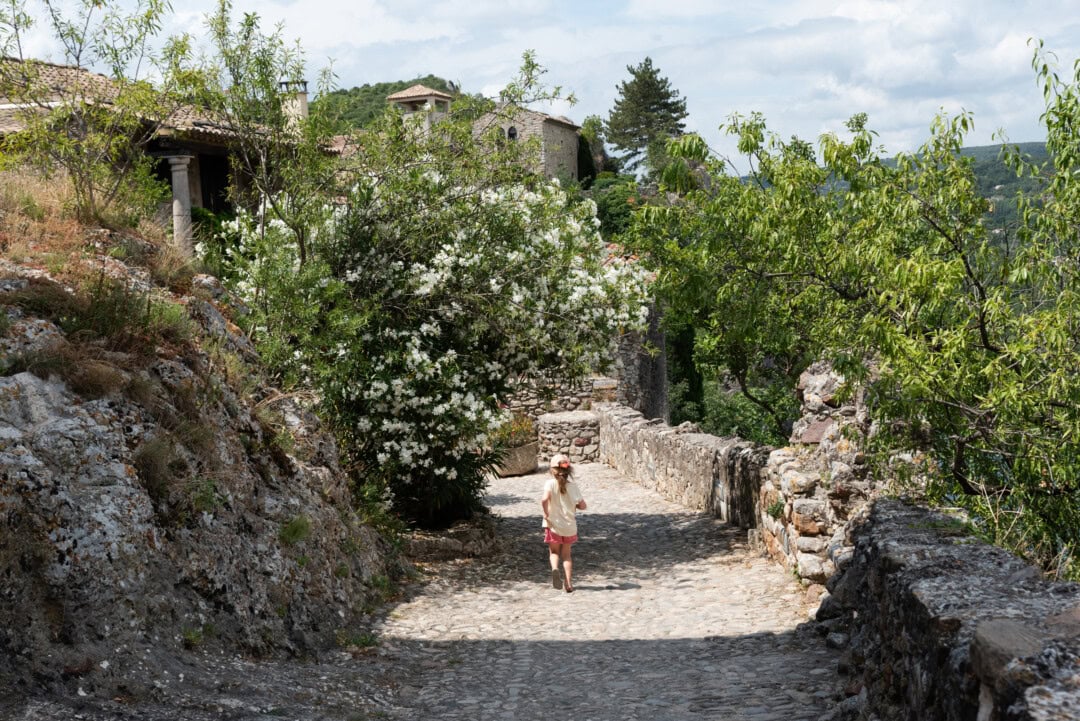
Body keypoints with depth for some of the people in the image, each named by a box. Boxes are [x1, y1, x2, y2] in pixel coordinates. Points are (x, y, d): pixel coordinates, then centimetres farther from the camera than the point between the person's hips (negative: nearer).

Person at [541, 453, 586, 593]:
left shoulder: (550, 483, -12)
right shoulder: (572, 485, -5)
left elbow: (544, 499, -29)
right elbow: (582, 505, -5)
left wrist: (546, 513, -14)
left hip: (553, 525, -2)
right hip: (569, 526, 2)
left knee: (554, 551, 16)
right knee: (566, 555, 17)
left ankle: (555, 568, -16)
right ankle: (569, 584, 7)